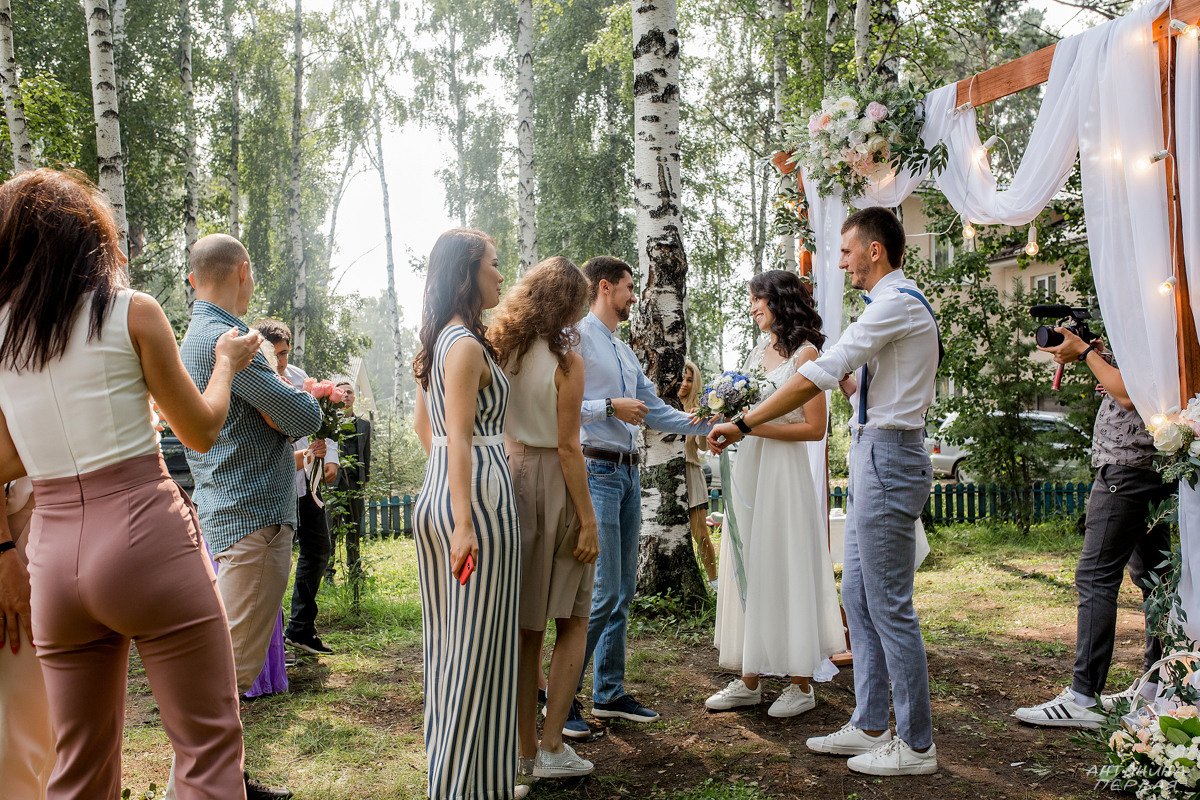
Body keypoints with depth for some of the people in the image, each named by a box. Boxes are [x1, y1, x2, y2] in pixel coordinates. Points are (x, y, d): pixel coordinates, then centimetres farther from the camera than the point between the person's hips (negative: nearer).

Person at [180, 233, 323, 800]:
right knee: (231, 668, -8)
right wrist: (299, 403, 6)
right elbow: (306, 418, -14)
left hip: (230, 514, 11)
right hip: (254, 519, -11)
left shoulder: (194, 338, 18)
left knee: (233, 663, 17)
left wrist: (280, 411, 1)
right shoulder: (224, 339, -15)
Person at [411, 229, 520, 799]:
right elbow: (459, 440, -20)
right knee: (477, 646, 0)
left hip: (434, 495, 10)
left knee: (448, 643, 17)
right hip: (476, 499, -10)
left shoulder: (437, 343, 14)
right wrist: (465, 525, -21)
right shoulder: (467, 345, -14)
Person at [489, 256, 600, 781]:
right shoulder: (566, 361, -11)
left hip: (510, 479, 6)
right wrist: (587, 519, -10)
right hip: (553, 484, -6)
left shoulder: (503, 353, 7)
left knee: (526, 626, 12)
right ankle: (552, 750, 8)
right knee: (572, 623, 8)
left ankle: (525, 750, 20)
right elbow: (567, 447, -14)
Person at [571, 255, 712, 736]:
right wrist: (610, 406, -15)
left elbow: (656, 411, 22)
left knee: (624, 590, 11)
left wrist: (705, 424, 13)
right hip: (595, 471, -9)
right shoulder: (577, 339, -6)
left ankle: (609, 692, 22)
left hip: (627, 473, 9)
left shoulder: (623, 351, 21)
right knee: (603, 592, -11)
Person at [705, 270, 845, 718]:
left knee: (785, 569, -2)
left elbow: (814, 428, -13)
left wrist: (754, 427, -17)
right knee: (748, 569, 8)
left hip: (783, 474, -7)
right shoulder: (758, 352, 16)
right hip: (747, 470, 7)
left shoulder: (805, 353, -7)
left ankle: (801, 684, 10)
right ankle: (749, 680, 16)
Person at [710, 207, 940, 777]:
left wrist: (744, 424, -20)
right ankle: (870, 726, 24)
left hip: (887, 457, -10)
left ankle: (915, 746, 9)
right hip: (873, 457, 10)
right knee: (858, 599, 14)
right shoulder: (896, 302, 19)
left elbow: (821, 374, -21)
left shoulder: (897, 303, -14)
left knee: (889, 605, -3)